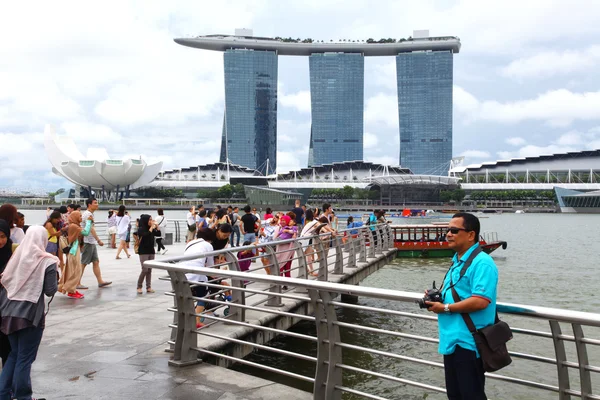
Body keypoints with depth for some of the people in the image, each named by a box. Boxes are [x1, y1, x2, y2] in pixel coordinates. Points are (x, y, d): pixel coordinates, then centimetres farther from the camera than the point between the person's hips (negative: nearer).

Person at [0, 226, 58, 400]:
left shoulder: (16, 257, 7)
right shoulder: (47, 261, -7)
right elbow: (50, 290, -8)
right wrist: (54, 274, 8)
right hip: (31, 314, -5)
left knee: (14, 354, 20)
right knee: (25, 358, 5)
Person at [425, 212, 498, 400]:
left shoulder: (482, 263, -17)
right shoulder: (457, 261, 14)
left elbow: (480, 301, -27)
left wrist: (445, 308, -18)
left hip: (468, 343, -10)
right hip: (451, 340, 10)